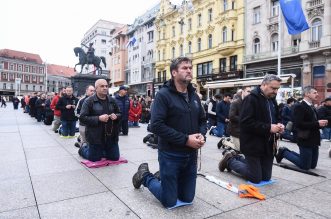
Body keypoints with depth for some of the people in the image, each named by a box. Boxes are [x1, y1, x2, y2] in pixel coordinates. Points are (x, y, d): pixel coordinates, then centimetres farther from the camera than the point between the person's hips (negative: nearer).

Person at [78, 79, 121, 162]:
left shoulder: (112, 100, 6)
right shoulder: (89, 101, -9)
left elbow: (120, 114, 17)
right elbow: (82, 118, -14)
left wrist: (116, 116, -7)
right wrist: (98, 118, -23)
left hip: (111, 136, 5)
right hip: (96, 137, -4)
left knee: (115, 157, 14)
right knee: (94, 159, 10)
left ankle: (100, 151, 44)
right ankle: (83, 149, 42)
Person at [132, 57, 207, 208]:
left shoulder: (194, 96, 7)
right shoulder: (164, 94, -14)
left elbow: (202, 120, 15)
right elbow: (156, 125, -22)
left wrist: (202, 135, -7)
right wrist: (185, 139, -23)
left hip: (191, 155, 7)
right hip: (170, 155, -6)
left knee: (187, 198, 18)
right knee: (169, 202, 7)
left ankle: (163, 178, 40)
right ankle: (145, 176, 29)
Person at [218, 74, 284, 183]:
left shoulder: (272, 99, 11)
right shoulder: (251, 99, -16)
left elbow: (276, 117, 23)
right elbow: (246, 123, -24)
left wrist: (278, 125, 0)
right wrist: (268, 128, -24)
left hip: (268, 145, 8)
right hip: (253, 144, -8)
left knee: (266, 177, 15)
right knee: (256, 178, 0)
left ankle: (237, 158, 31)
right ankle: (230, 160, 20)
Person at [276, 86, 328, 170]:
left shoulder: (312, 107, 15)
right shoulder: (300, 107, -14)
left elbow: (313, 123, 19)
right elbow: (298, 124, -24)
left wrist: (321, 124, -2)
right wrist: (317, 124, -23)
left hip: (314, 140, 9)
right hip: (305, 140, -9)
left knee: (312, 166, 15)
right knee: (305, 166, -1)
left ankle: (287, 152, 24)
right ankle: (284, 152, 14)